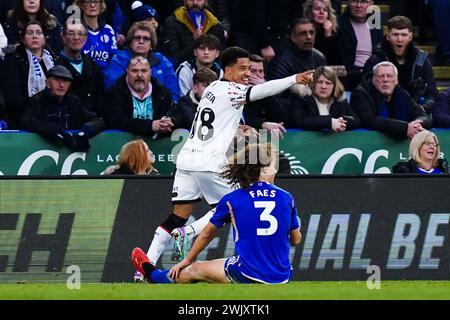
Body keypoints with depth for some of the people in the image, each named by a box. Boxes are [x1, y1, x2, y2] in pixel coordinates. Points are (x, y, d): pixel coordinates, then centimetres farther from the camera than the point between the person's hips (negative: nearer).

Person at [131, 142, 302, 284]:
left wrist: (187, 261, 28)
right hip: (282, 277, 1)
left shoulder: (231, 200, -3)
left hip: (248, 276, -1)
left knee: (195, 270, 23)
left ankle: (153, 275, 47)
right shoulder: (286, 198, 1)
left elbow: (207, 234, 12)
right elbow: (296, 240, 12)